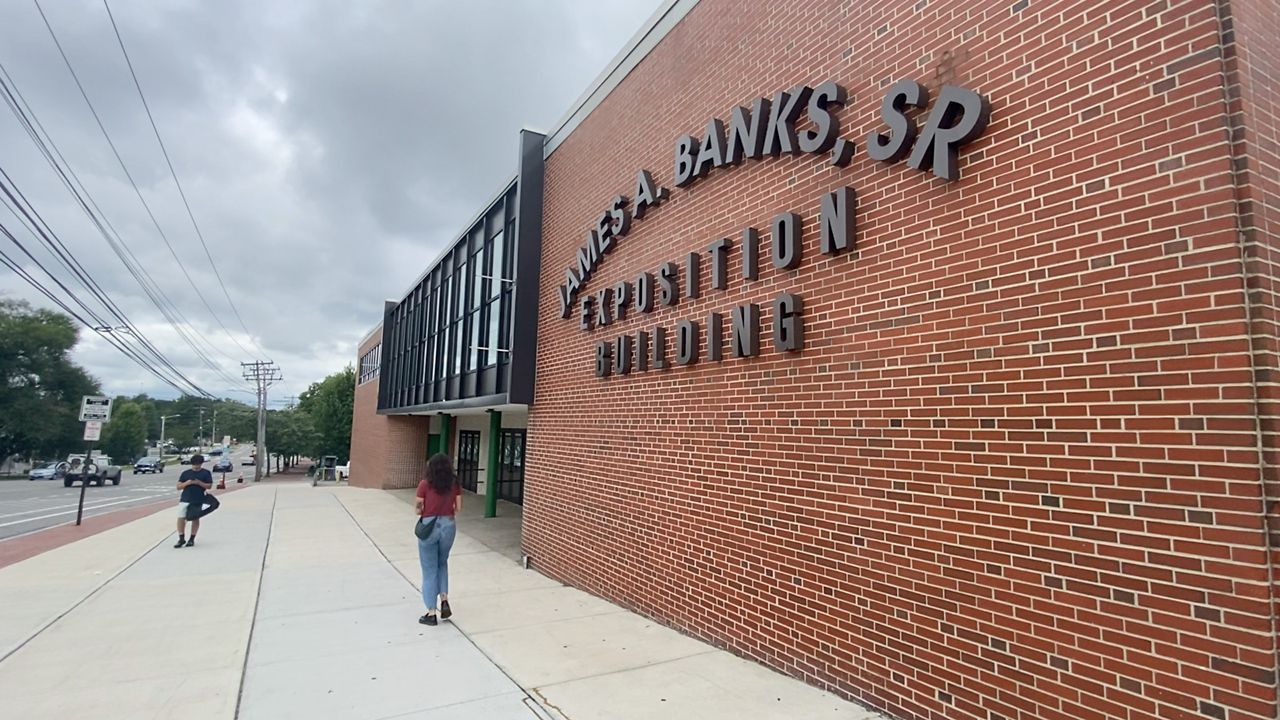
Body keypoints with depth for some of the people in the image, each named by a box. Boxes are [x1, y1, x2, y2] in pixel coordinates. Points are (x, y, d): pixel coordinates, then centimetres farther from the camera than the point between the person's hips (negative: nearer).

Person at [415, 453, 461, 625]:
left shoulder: (425, 484, -10)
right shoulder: (455, 484, -2)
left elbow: (418, 510, -8)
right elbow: (458, 508, 1)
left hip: (429, 526, -3)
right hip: (448, 525, 3)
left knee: (429, 569, 8)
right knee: (442, 563, 25)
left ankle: (431, 613, 13)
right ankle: (444, 600, 12)